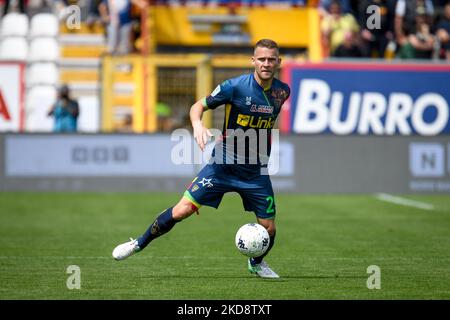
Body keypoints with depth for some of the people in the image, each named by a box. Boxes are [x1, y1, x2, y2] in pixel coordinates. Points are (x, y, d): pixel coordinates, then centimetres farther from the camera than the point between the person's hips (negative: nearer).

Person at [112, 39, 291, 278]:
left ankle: (256, 263, 35)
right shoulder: (235, 86, -15)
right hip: (223, 164, -3)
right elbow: (198, 106, -7)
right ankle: (139, 244, 7)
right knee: (182, 211, -13)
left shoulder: (282, 91, -2)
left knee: (268, 228, 1)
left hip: (256, 172, 3)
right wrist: (198, 125, -26)